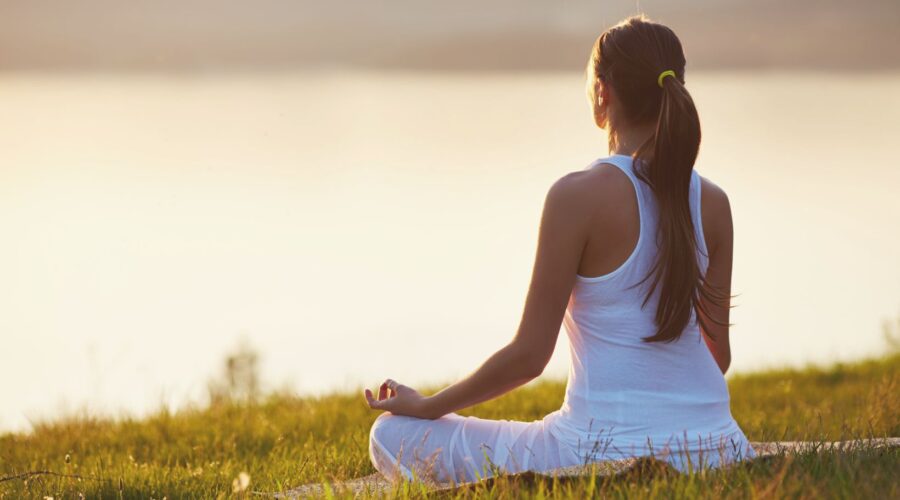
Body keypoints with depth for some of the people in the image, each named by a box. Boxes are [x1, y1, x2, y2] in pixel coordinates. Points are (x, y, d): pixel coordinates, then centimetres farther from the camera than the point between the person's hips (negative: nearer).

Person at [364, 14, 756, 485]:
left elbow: (529, 354, -11)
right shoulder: (713, 203, 2)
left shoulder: (578, 195, -14)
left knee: (393, 436, 7)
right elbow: (719, 353, 10)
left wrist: (426, 406, 4)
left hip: (609, 453, -7)